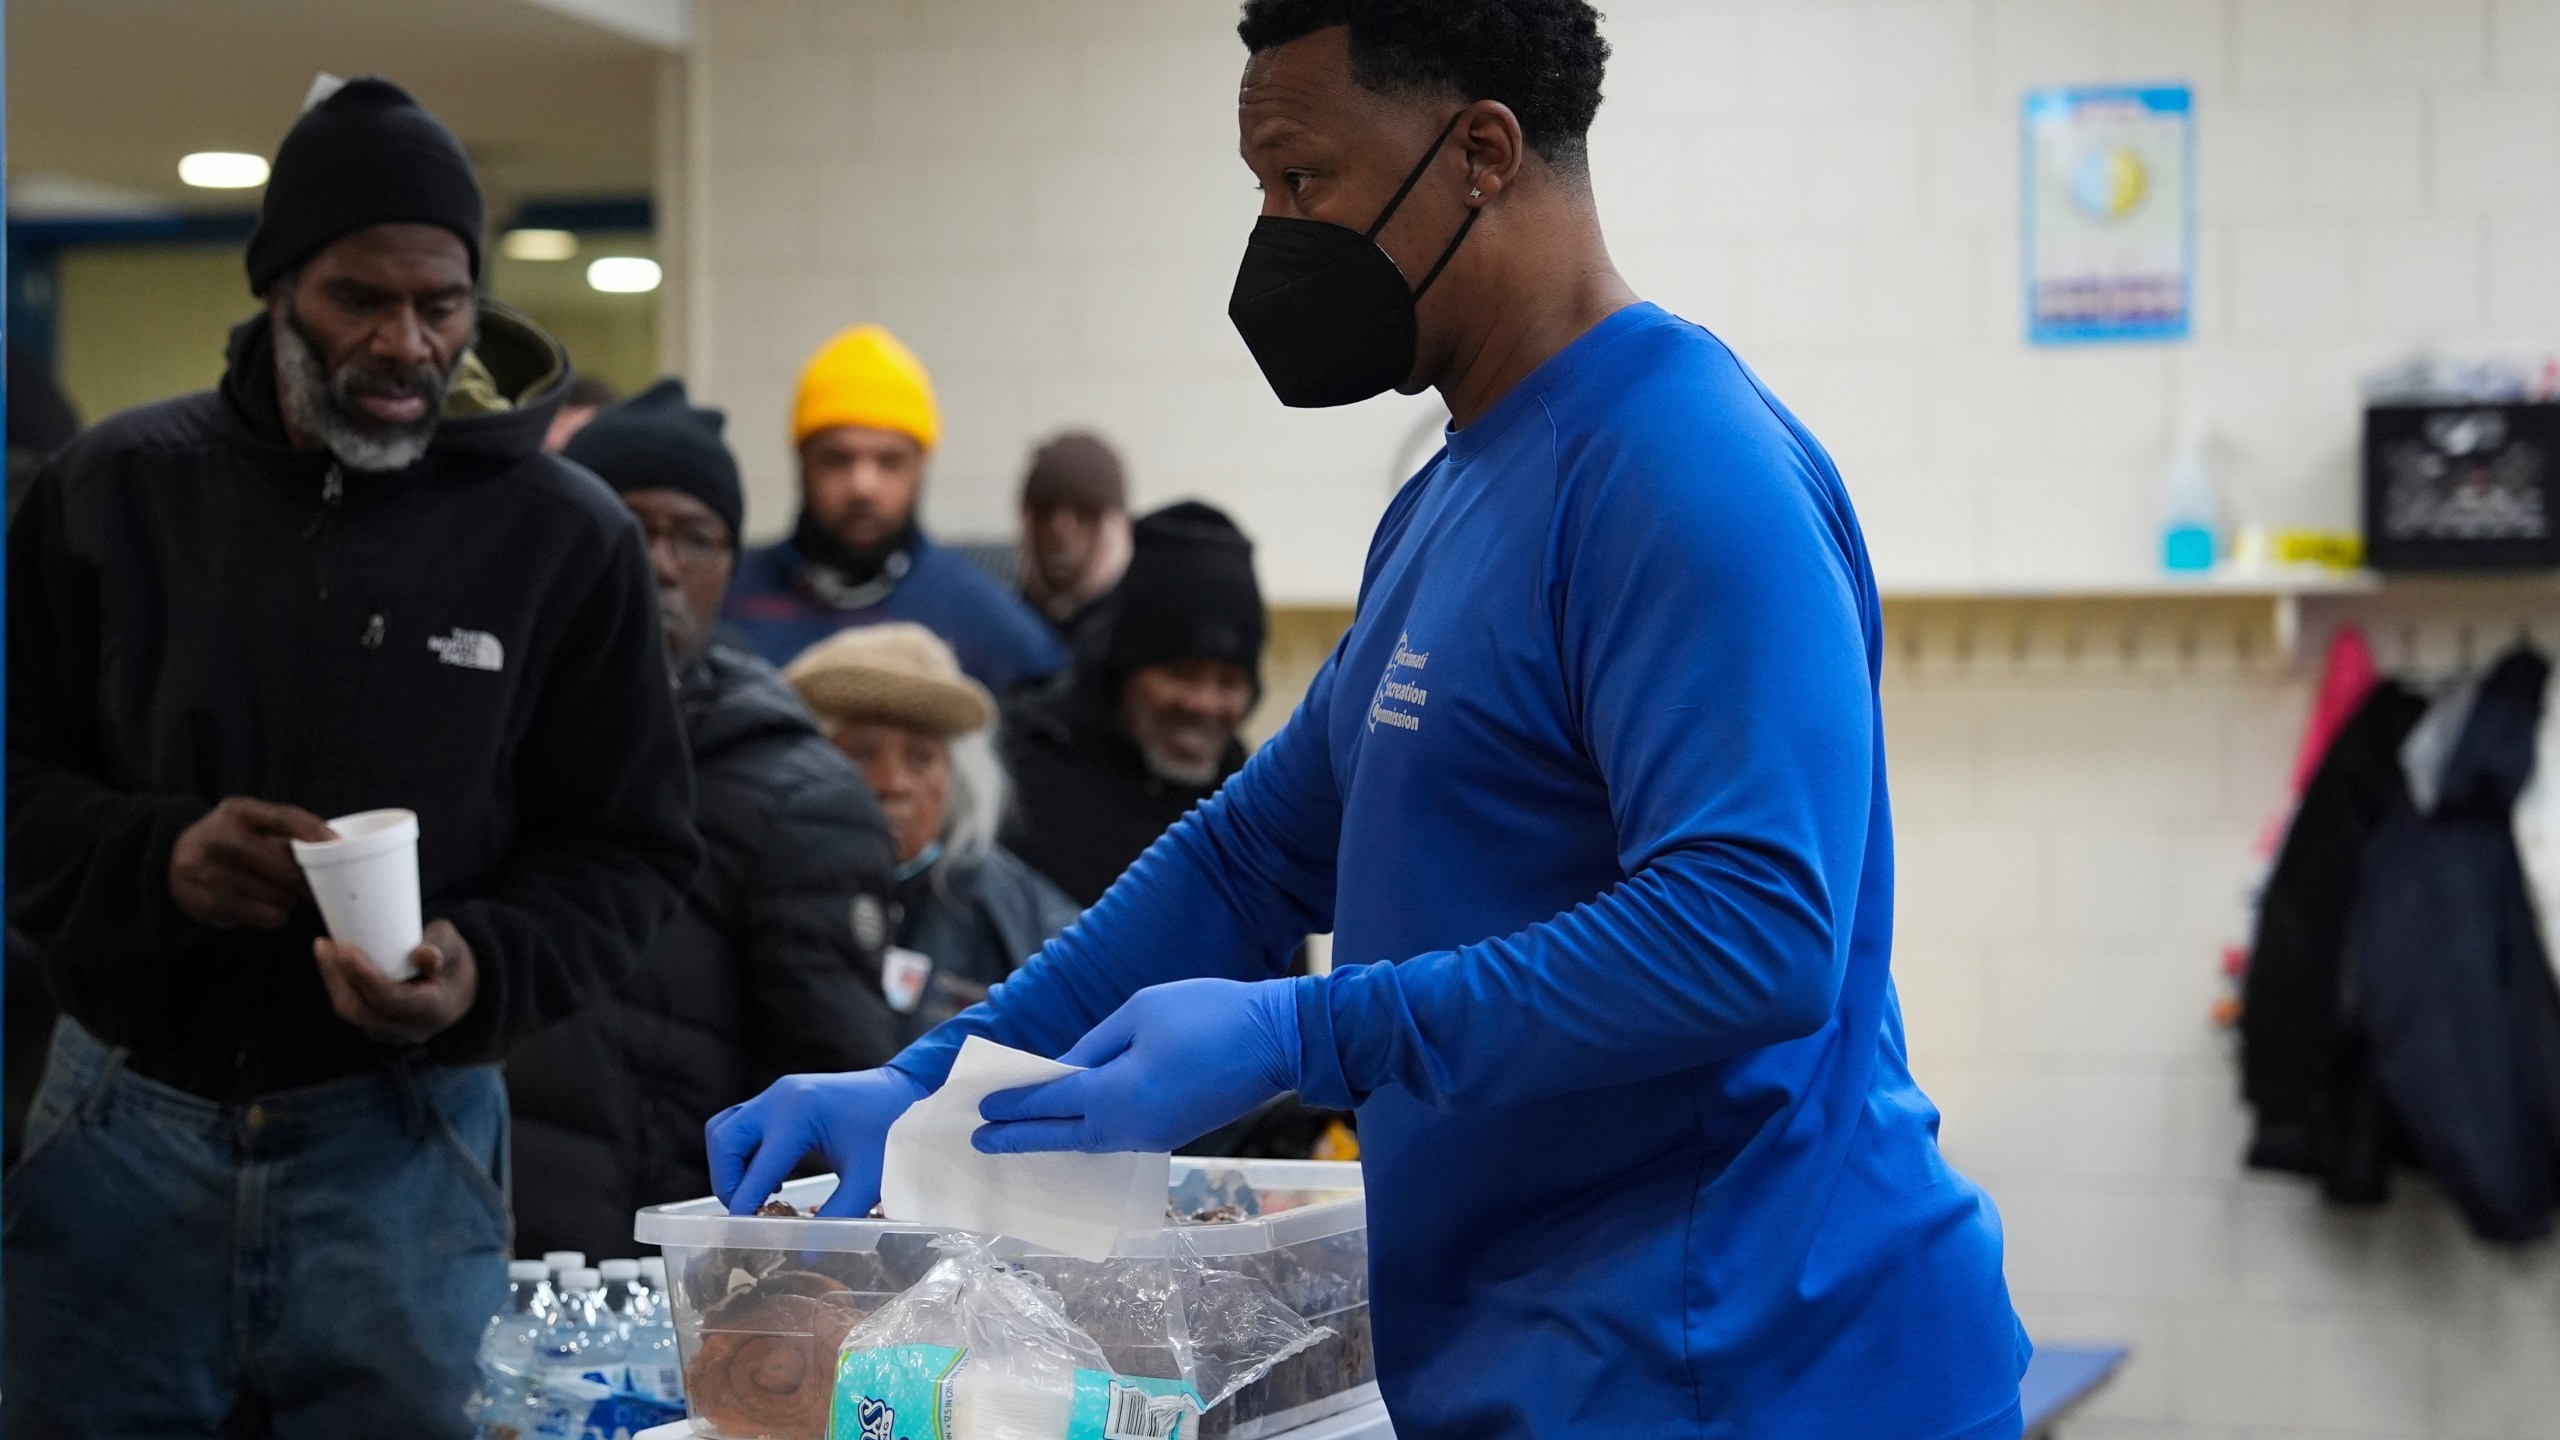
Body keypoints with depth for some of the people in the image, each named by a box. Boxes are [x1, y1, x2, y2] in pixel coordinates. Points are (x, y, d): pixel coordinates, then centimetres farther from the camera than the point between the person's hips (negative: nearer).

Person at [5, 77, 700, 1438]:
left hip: (401, 1151, 0)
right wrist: (152, 857, -15)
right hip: (122, 1132, 1)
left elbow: (627, 850, 4)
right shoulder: (118, 486, 2)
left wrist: (487, 968, -15)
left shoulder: (565, 535, -1)